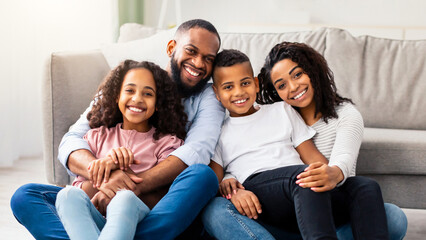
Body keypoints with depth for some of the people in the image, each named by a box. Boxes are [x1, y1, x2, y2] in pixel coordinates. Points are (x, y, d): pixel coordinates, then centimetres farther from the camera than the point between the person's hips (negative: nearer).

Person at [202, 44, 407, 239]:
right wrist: (229, 182, -18)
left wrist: (334, 173, -39)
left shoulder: (345, 114, 8)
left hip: (336, 223, -1)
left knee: (394, 217, -30)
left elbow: (343, 158, -13)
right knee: (215, 209, -26)